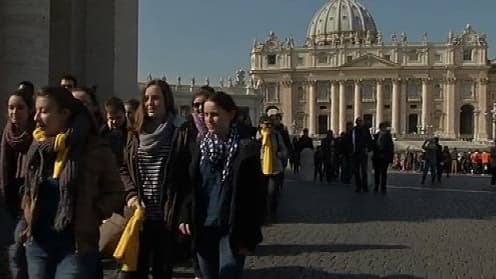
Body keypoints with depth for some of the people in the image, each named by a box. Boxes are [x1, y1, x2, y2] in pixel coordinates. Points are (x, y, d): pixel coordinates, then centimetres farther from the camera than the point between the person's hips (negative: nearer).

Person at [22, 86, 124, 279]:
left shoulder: (95, 149, -9)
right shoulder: (37, 148, 6)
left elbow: (116, 193, -3)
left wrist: (89, 218, -12)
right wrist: (29, 217, 7)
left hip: (77, 246, -5)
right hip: (38, 244, 5)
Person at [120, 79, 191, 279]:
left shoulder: (181, 133, -3)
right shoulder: (135, 133, 10)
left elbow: (189, 177, -6)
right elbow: (124, 169, 13)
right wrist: (131, 195, -4)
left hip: (167, 216, -3)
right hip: (139, 214, 3)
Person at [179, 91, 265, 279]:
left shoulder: (246, 148, -9)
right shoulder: (201, 146, 6)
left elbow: (256, 196, -9)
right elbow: (191, 186, 10)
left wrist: (249, 237, -11)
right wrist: (186, 216, -3)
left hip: (232, 230, -5)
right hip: (203, 228, 5)